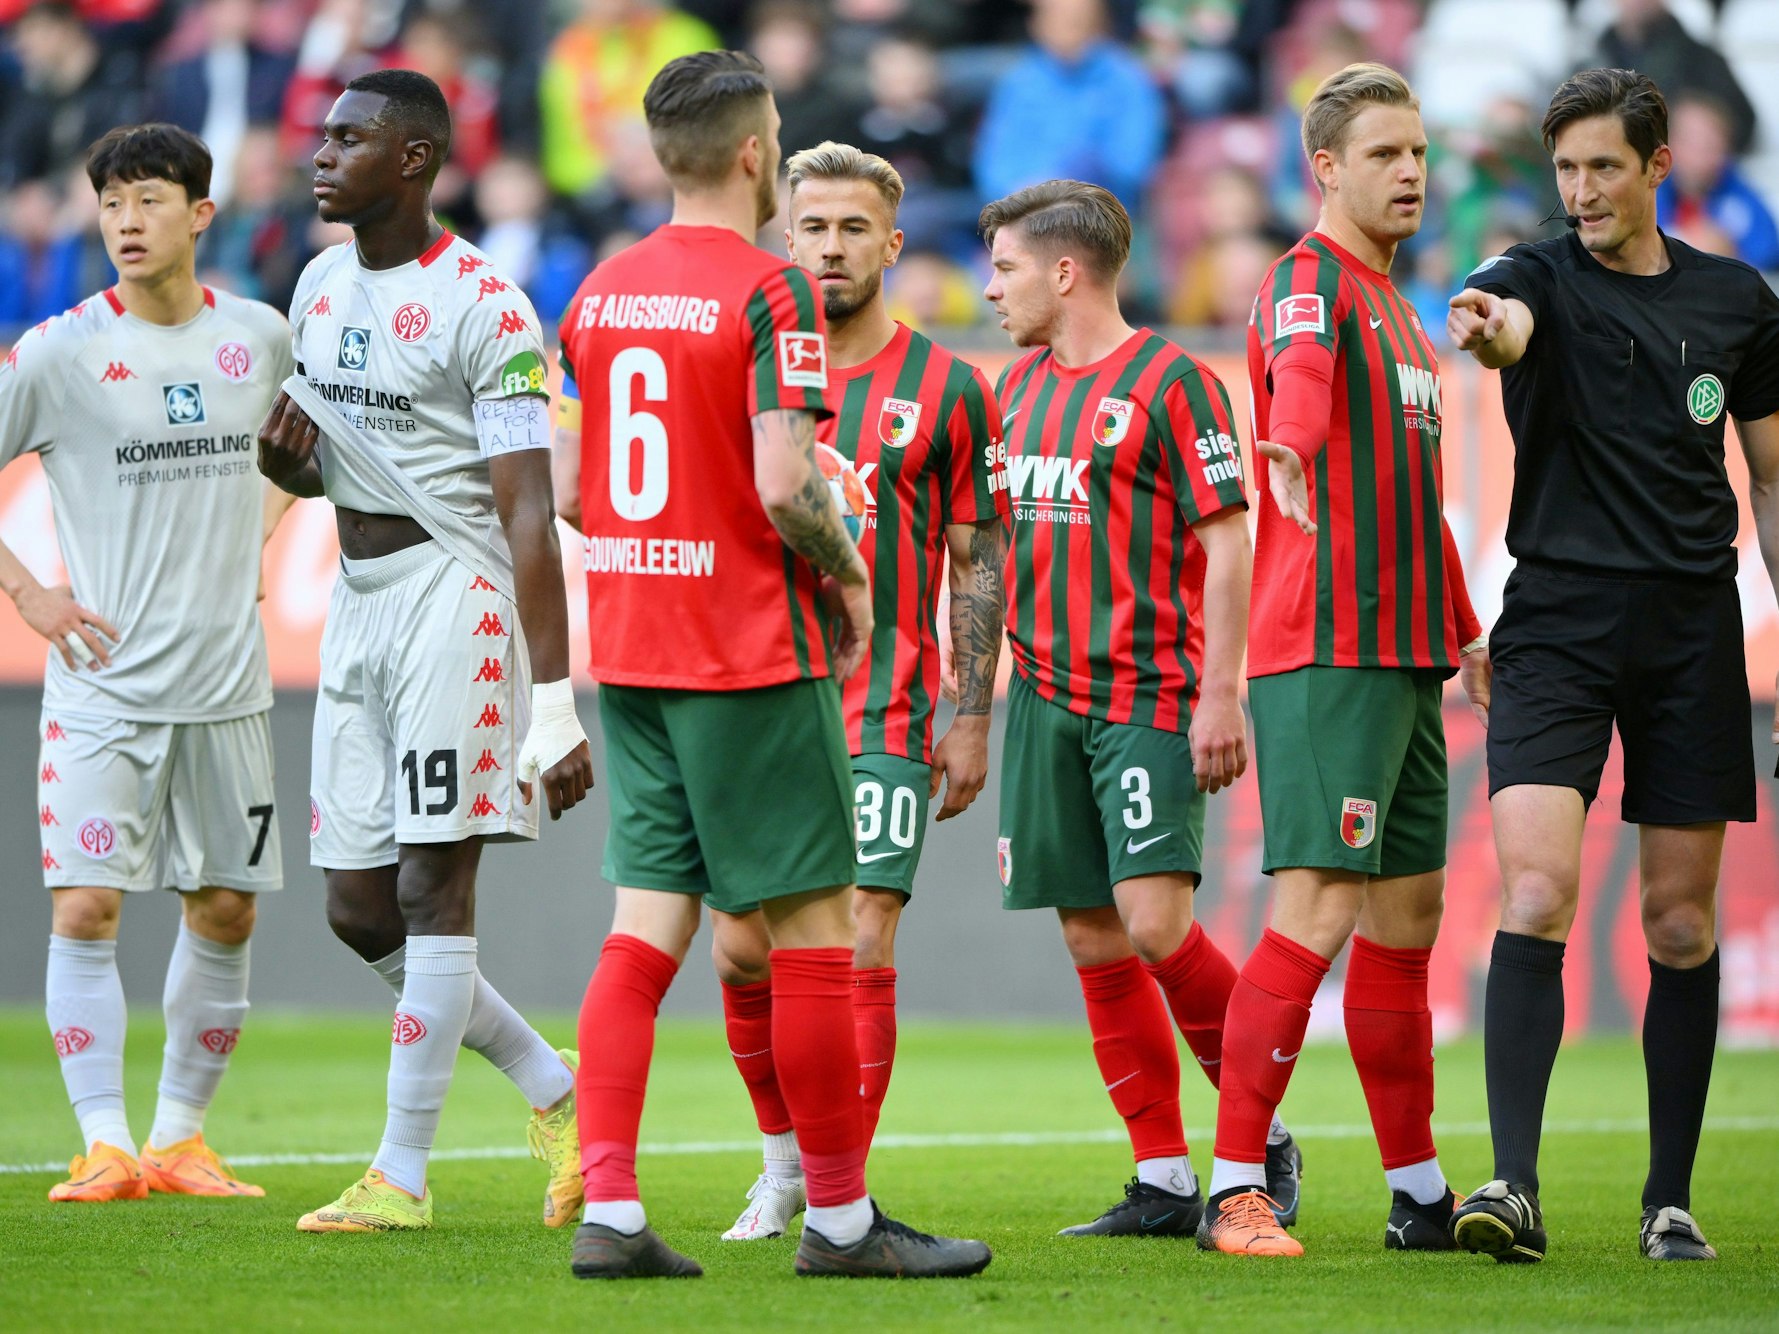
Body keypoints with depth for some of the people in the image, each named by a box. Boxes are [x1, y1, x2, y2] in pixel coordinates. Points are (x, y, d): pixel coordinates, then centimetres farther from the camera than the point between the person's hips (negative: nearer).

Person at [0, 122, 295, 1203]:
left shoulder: (260, 337, 4)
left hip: (226, 682, 3)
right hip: (104, 683, -3)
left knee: (227, 912, 6)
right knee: (87, 908, -11)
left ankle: (181, 1135, 19)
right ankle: (106, 1145, -5)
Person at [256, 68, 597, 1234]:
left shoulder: (483, 307, -12)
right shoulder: (322, 286, 13)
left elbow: (528, 517, -16)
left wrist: (554, 701, -20)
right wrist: (286, 456, -1)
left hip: (456, 597, -8)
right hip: (360, 602, 8)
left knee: (432, 888, -7)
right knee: (359, 908, 6)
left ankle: (403, 1174, -3)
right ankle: (555, 1091, 20)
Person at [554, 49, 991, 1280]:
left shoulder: (601, 291, 9)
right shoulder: (768, 292, -13)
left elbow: (572, 484, 13)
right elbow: (784, 487, -20)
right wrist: (847, 575, -3)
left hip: (629, 650, 7)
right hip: (749, 656, -7)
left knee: (646, 925, 5)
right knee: (815, 927, 1)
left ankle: (608, 1211, -3)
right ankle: (841, 1217, 6)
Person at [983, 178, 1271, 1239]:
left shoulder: (1169, 380, -7)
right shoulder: (1021, 387, 15)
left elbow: (1228, 541, -10)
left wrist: (1220, 694, -16)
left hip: (1151, 700, -7)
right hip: (1048, 697, 7)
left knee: (1155, 924, -16)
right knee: (1095, 940, 4)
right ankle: (1165, 1183, 10)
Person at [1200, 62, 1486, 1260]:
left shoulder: (1397, 310, 21)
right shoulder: (1310, 284, -8)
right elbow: (1301, 377, -34)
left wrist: (1466, 634, 33)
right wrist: (1291, 451, -55)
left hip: (1405, 656, 9)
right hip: (1325, 654, -9)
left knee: (1408, 917, 11)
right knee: (1320, 913, -14)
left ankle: (1420, 1194, 17)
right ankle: (1237, 1191, -12)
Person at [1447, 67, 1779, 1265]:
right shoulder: (1543, 278, 0)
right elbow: (1507, 322, -26)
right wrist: (1481, 328, -51)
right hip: (1558, 624, -2)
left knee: (1682, 924, 4)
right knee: (1536, 898, -15)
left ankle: (1671, 1200, 13)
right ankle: (1516, 1186, -18)